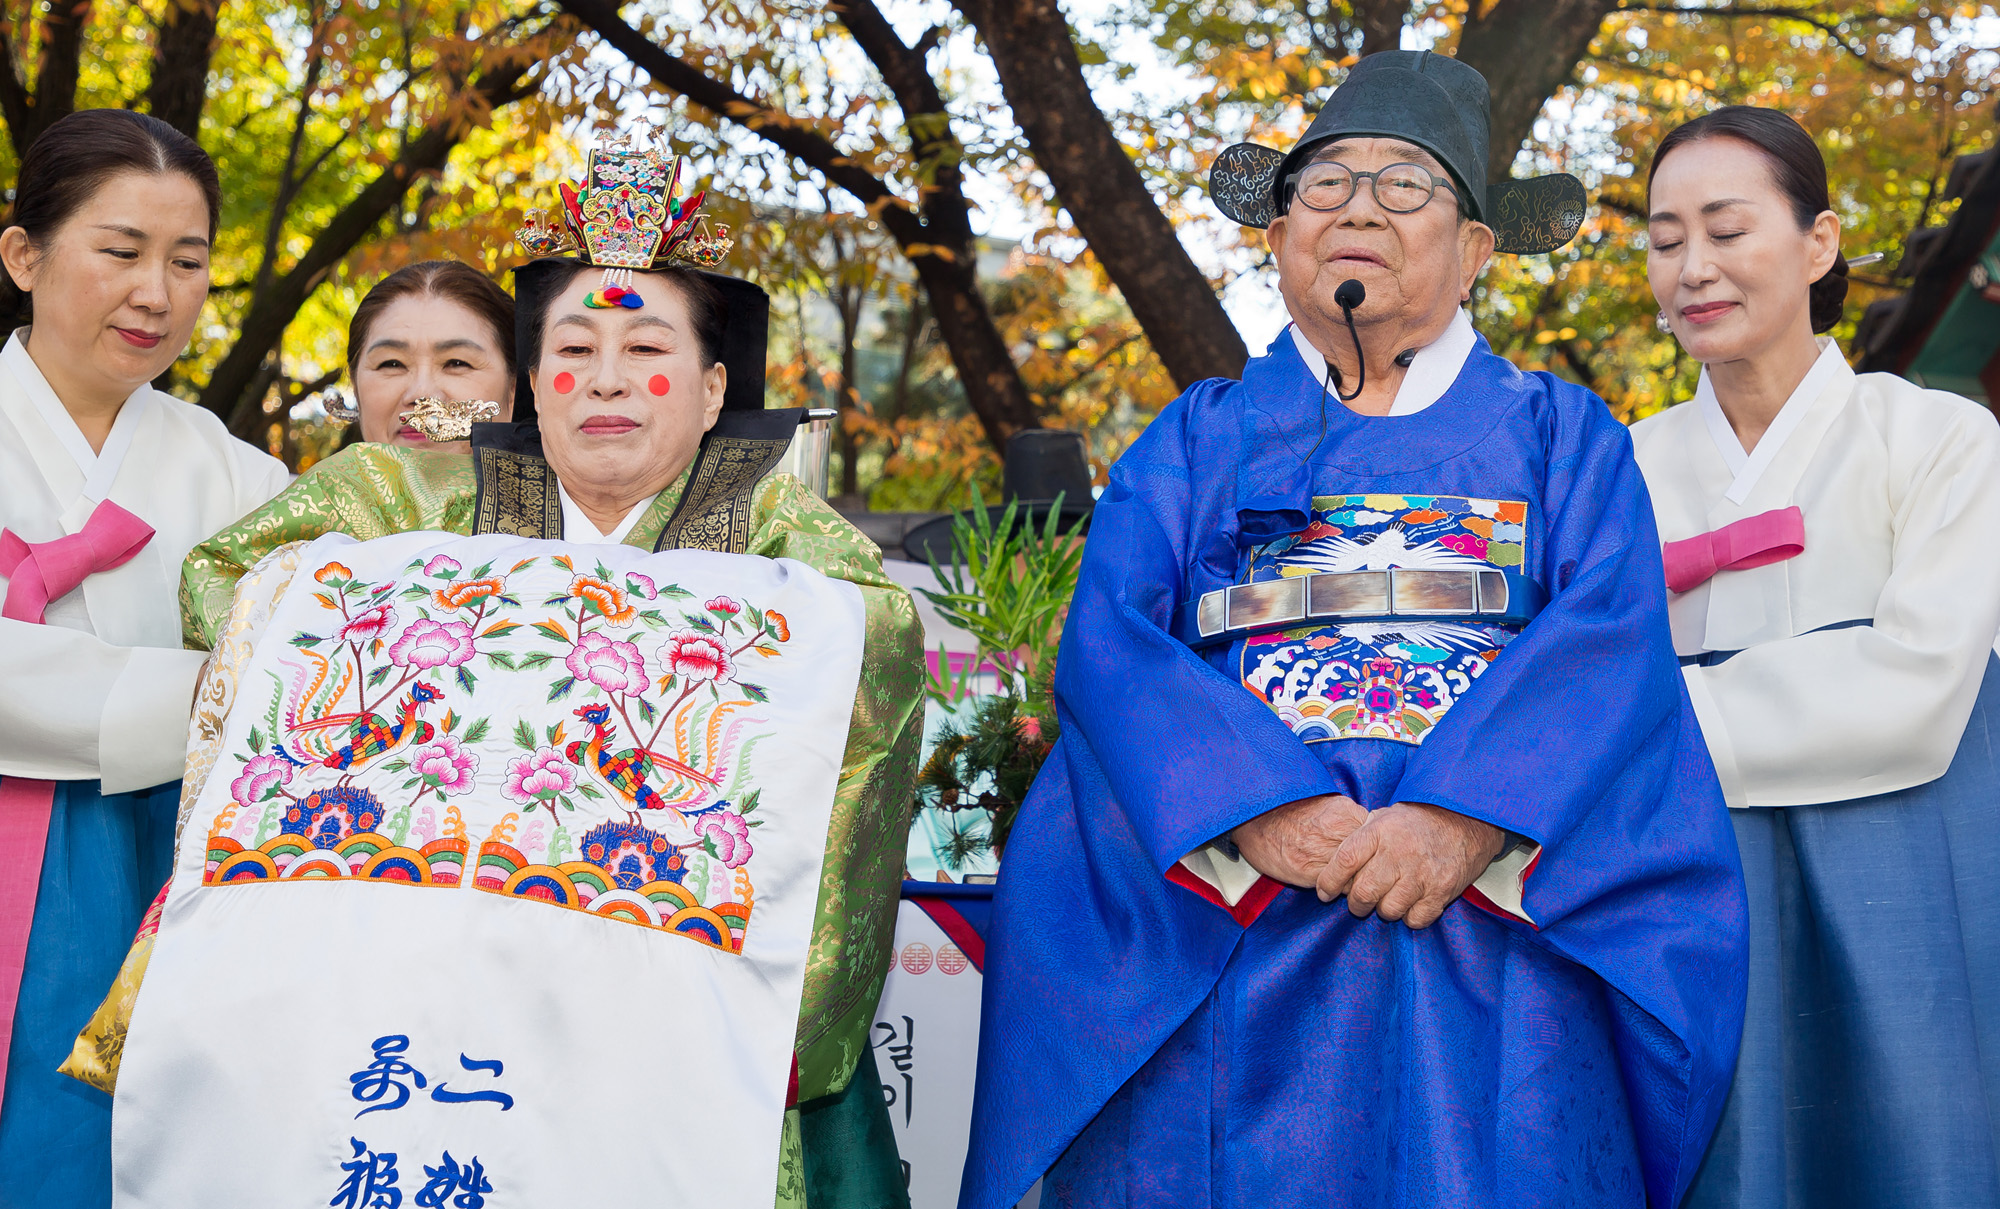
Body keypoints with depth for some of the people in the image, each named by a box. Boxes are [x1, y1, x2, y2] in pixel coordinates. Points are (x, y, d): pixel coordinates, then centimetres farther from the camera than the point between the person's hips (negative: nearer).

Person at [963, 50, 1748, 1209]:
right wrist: (1263, 807, -17)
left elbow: (1610, 636, -1)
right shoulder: (1197, 441, 18)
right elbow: (1109, 643, 2)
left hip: (1492, 930, 0)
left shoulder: (1561, 434, 17)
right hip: (1220, 928, 1)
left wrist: (1466, 818, -19)